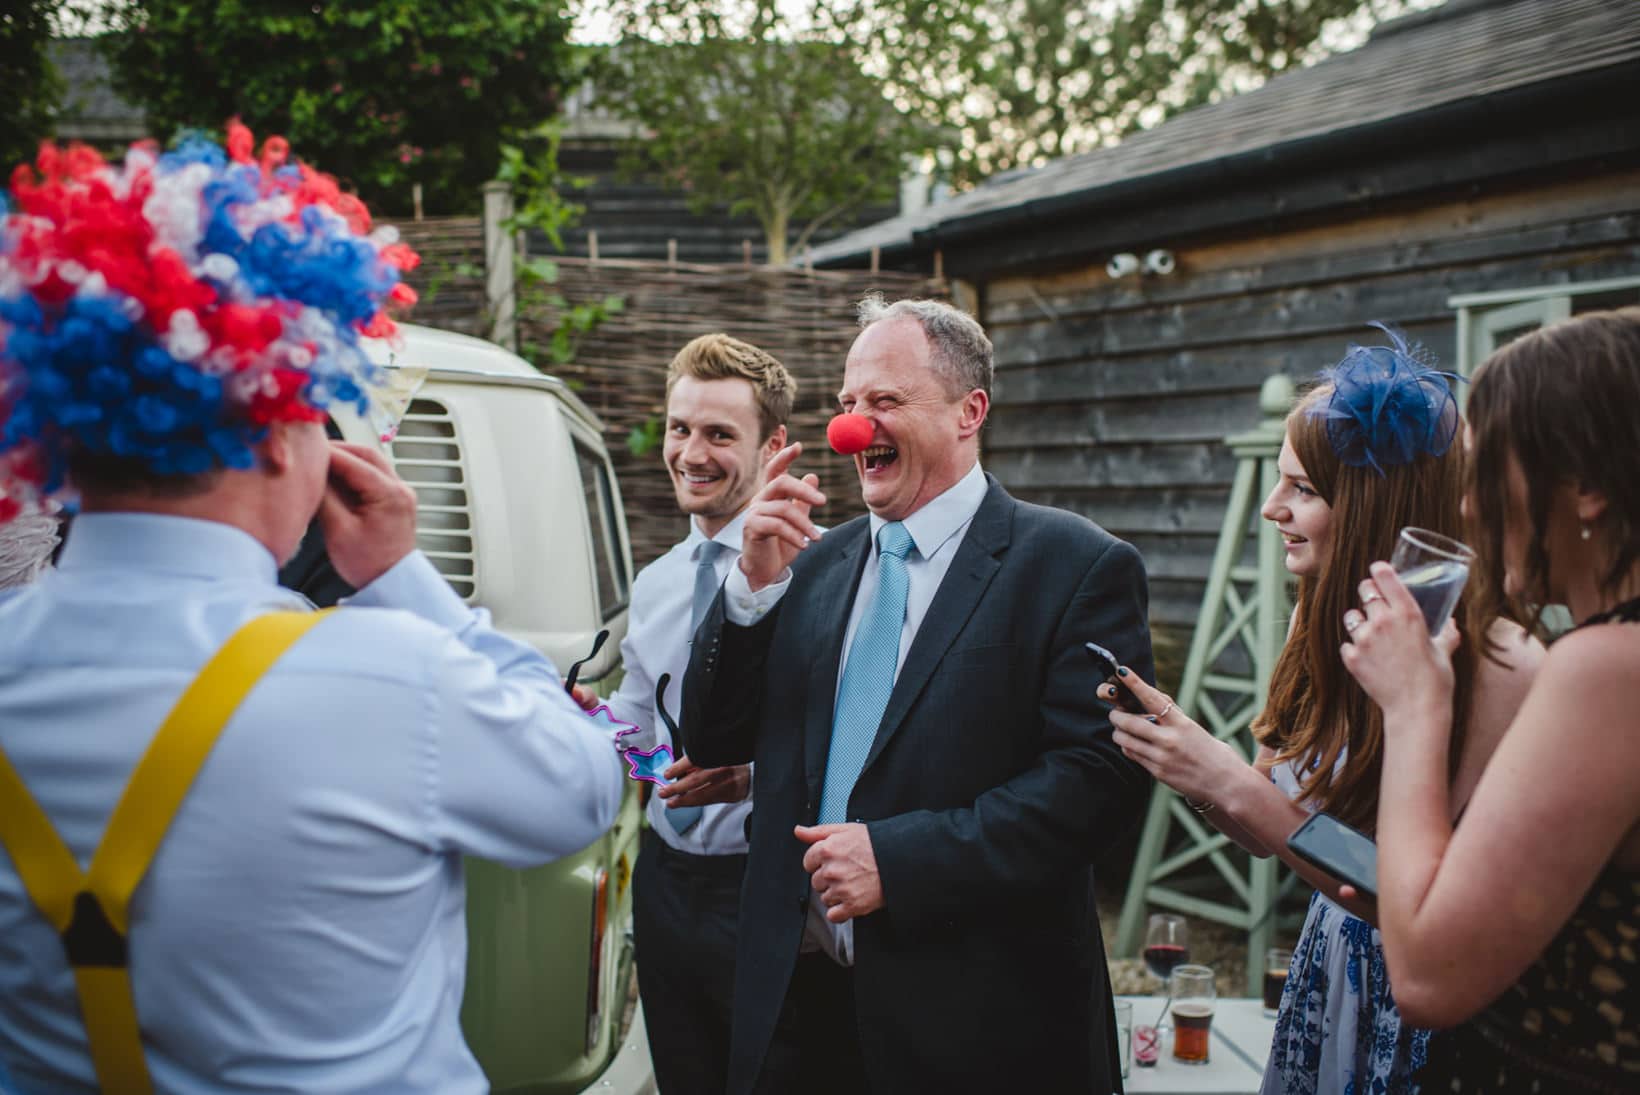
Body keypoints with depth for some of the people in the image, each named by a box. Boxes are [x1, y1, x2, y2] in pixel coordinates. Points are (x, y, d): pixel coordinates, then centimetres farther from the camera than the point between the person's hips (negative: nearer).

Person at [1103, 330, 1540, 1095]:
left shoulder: (1497, 663, -25)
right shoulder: (1321, 618, -3)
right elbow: (1265, 830, 3)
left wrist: (1239, 790, -28)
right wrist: (1185, 758, -16)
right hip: (1326, 973, 6)